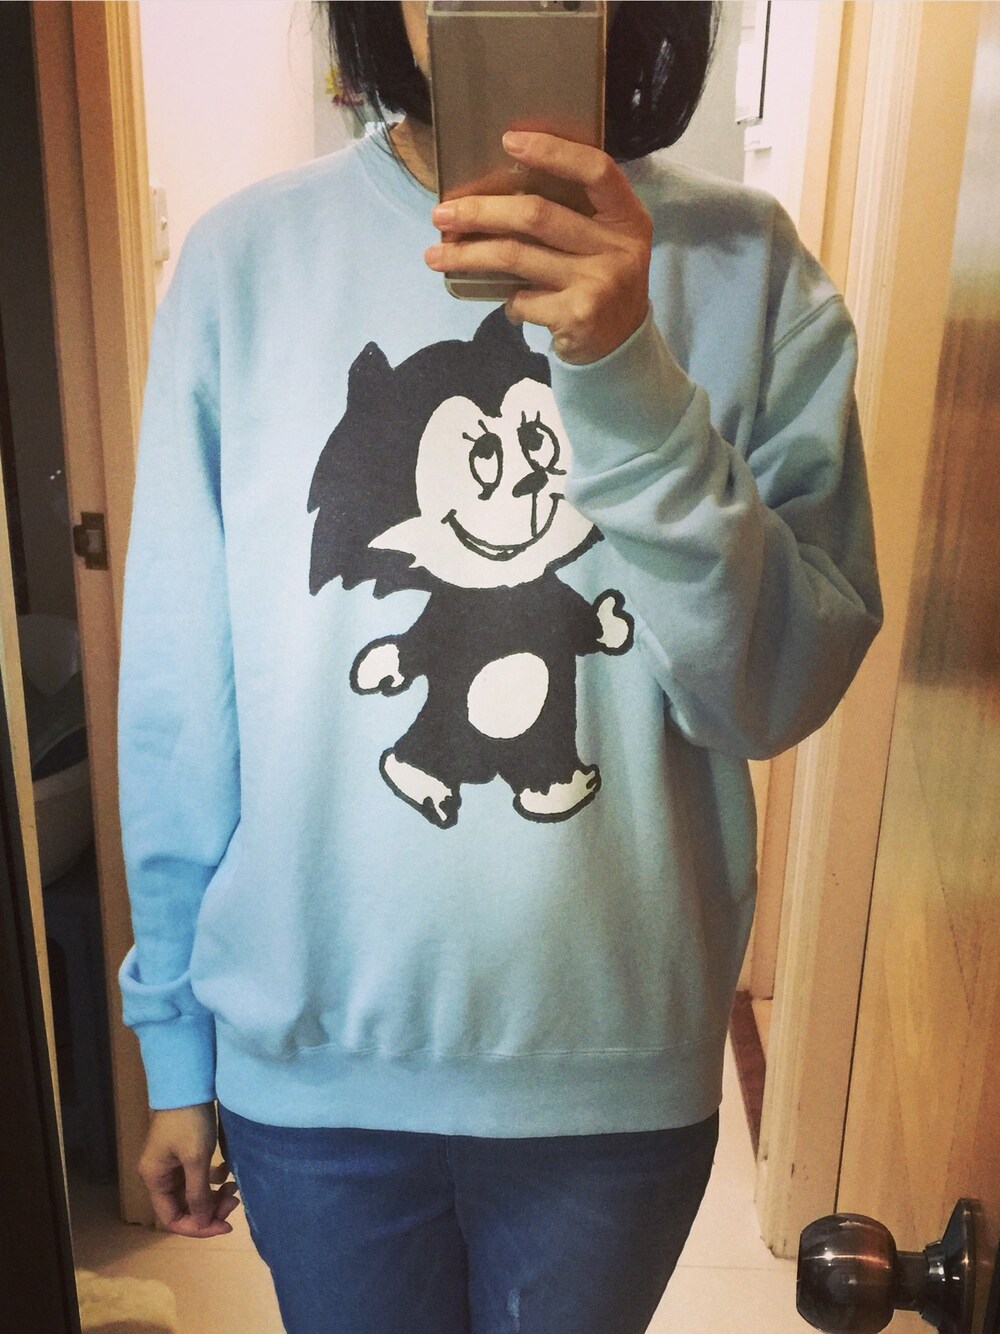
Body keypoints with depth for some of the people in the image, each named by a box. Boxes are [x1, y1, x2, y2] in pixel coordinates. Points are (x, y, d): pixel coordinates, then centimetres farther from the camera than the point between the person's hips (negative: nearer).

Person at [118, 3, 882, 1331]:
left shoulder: (745, 265, -8)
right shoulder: (247, 257, -9)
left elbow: (783, 695, -13)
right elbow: (179, 694, -4)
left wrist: (630, 380, -28)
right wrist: (174, 1046, 4)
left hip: (621, 1069, 1)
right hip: (310, 1061, 0)